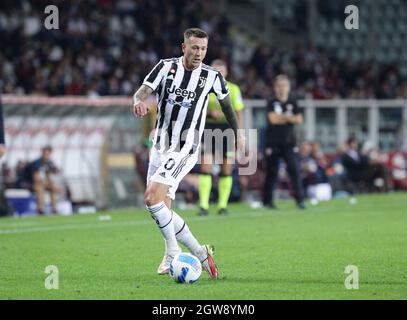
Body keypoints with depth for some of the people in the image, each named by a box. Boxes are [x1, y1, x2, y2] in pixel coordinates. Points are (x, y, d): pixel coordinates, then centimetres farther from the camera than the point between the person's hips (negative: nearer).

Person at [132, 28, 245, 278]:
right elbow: (142, 91, -11)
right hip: (160, 146, 5)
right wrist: (139, 101, -36)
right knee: (162, 208, 6)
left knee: (152, 197, -21)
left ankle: (172, 255, -11)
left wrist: (237, 133, 27)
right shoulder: (166, 67, -1)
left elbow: (226, 102, 14)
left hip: (185, 149, -5)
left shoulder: (212, 76, -4)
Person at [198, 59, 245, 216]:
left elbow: (238, 113, 6)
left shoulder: (233, 89, 5)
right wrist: (210, 113, -14)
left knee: (226, 169, 3)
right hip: (209, 128, -1)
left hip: (227, 129, 1)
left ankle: (223, 205, 12)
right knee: (206, 166, -13)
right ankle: (203, 205, -13)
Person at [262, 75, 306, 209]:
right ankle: (267, 200, 19)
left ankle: (300, 199, -13)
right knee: (272, 172, 5)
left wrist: (282, 117, -8)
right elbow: (273, 119, -13)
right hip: (273, 142, -2)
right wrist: (289, 118, -3)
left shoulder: (292, 104, 11)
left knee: (294, 168, -12)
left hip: (289, 142, 2)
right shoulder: (272, 103, 2)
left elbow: (299, 119, -2)